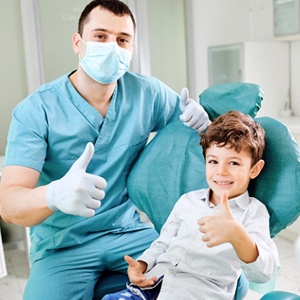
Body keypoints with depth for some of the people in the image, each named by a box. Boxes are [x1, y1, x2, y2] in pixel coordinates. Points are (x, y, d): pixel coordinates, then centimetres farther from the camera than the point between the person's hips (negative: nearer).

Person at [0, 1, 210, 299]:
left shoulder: (148, 93, -3)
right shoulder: (36, 110, -13)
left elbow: (191, 123, 13)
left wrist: (200, 119, -13)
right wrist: (55, 194, -45)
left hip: (128, 232, 3)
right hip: (62, 247, -2)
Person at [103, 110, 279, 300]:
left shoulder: (254, 211, 1)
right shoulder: (188, 200, 16)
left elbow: (263, 273, -14)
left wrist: (237, 234, -33)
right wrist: (141, 265, 2)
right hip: (155, 282, 3)